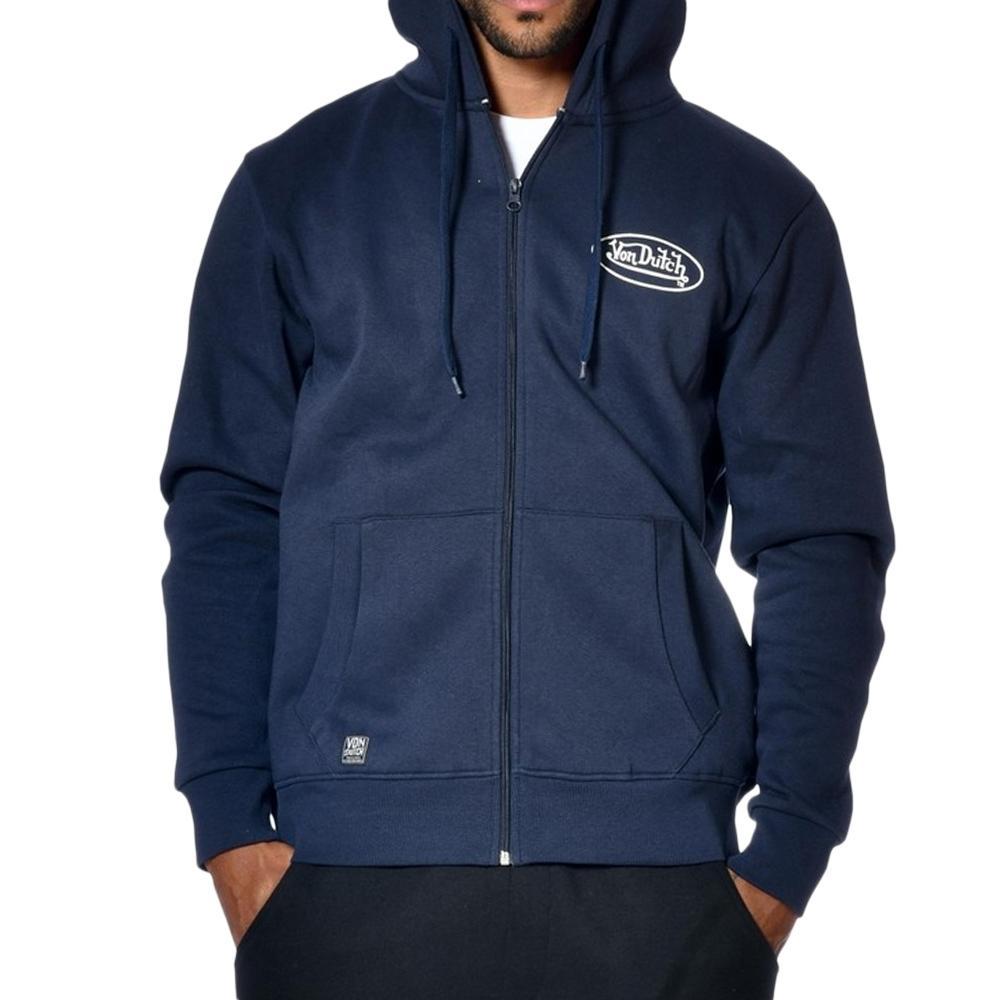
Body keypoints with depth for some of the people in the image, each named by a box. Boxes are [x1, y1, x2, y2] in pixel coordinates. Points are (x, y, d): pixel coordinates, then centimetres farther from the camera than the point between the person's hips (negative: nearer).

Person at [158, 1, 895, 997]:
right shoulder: (295, 183, 7)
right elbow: (225, 509, 6)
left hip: (661, 874, 0)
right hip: (350, 868, 1)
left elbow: (818, 538, 4)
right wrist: (229, 812, -2)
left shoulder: (754, 203, 5)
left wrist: (791, 842, -3)